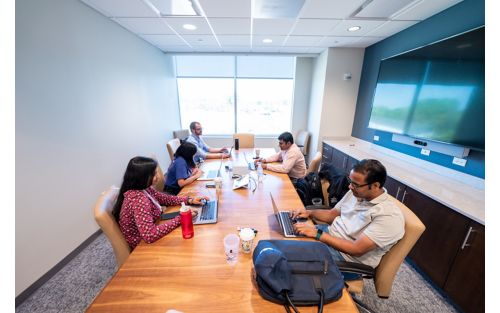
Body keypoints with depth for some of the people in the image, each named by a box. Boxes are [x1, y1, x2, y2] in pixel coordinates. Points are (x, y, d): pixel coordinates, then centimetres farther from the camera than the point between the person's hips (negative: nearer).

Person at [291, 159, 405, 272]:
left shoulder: (389, 216, -24)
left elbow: (357, 250, -27)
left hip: (346, 256, -6)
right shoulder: (356, 192, -2)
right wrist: (309, 213, -8)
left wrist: (317, 234, -30)